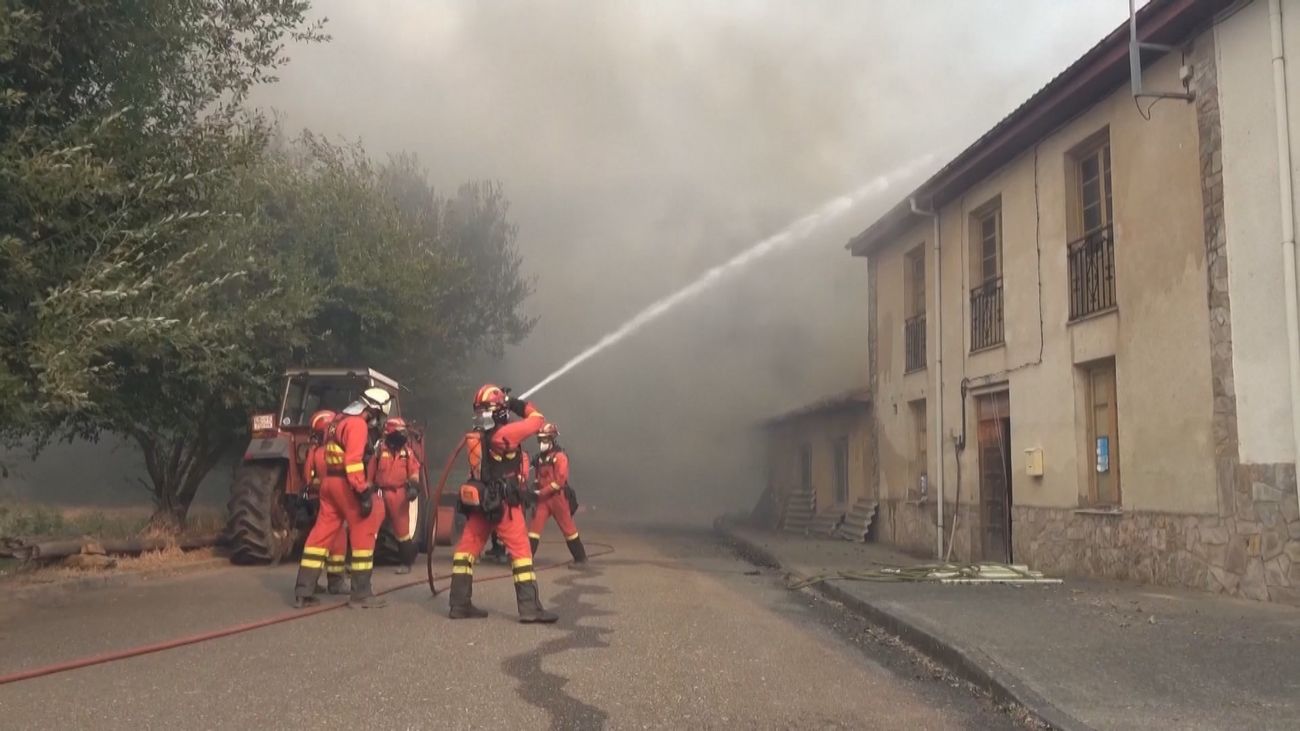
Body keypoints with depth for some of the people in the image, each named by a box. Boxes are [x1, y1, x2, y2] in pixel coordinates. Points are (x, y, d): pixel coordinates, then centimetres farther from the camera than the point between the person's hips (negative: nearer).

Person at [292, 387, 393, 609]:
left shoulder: (338, 421, 19)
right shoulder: (357, 424, -13)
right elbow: (354, 461, -24)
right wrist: (364, 492, -26)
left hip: (329, 481, 9)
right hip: (346, 483, -9)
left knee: (322, 532, 10)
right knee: (364, 531, -1)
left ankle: (302, 592, 12)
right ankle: (361, 593, 2)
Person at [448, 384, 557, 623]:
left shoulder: (474, 436, 6)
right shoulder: (505, 433, -16)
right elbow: (537, 420, -7)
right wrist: (521, 406, 10)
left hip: (479, 501, 7)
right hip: (503, 502, -7)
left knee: (467, 548, 12)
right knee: (521, 550, -3)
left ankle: (460, 605, 16)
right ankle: (530, 608, -6)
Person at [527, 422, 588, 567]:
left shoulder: (560, 457, -11)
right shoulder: (540, 457, 13)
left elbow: (560, 480, -18)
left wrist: (541, 492, -17)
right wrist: (536, 492, 9)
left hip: (558, 497, -7)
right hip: (543, 498, 7)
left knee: (568, 528, 1)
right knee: (535, 526, -2)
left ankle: (581, 558, 12)